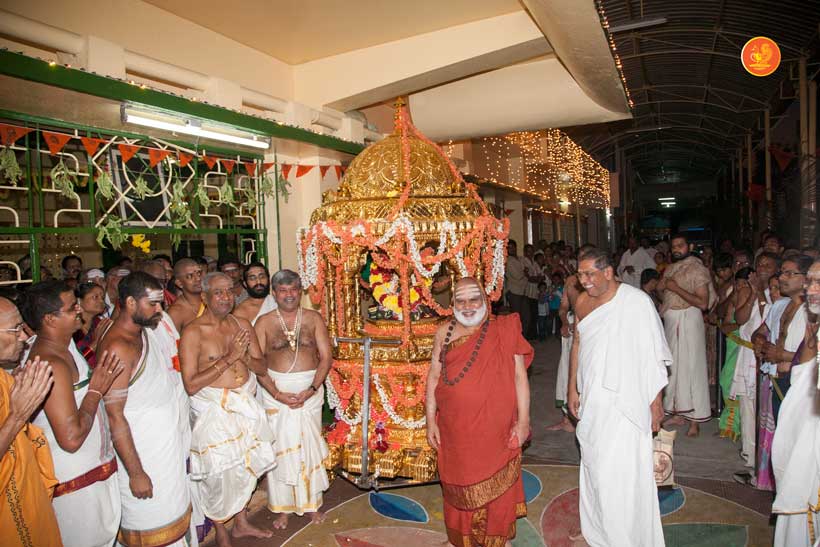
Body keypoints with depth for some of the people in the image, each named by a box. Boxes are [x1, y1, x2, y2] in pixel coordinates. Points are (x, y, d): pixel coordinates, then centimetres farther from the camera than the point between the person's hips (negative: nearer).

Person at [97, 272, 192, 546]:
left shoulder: (144, 331, 5)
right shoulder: (117, 347, -23)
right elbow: (115, 416, -23)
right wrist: (135, 473, -21)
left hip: (167, 441, 9)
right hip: (142, 453, -9)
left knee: (172, 515, 20)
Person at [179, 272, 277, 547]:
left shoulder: (242, 325, 1)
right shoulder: (193, 332, -16)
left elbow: (261, 368, 4)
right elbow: (191, 385, -21)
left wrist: (244, 358, -17)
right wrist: (228, 359, -24)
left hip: (244, 405, 6)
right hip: (213, 410, -5)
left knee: (245, 466, 18)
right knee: (218, 474, 5)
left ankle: (241, 523, 40)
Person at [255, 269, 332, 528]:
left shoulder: (313, 318, 2)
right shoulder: (264, 322, -1)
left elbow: (326, 356, -1)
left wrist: (312, 388, -13)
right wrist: (276, 393, -15)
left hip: (311, 387, 1)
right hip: (276, 390, -1)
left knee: (310, 446, 7)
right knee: (280, 447, 4)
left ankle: (311, 502, 23)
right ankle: (282, 507, 19)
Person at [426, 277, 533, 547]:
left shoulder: (503, 330, -7)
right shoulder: (444, 333, 0)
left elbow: (519, 375, -5)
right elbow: (434, 377, 4)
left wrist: (523, 420, -7)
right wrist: (431, 421, 1)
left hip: (496, 428, -1)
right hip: (455, 428, 2)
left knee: (496, 485, 12)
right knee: (461, 486, 15)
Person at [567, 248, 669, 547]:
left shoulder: (637, 301, -15)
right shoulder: (582, 301, 3)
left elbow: (654, 355, -12)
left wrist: (656, 400, -11)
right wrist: (573, 388, 13)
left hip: (626, 401, -6)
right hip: (591, 399, 6)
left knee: (622, 472, -1)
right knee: (593, 464, 18)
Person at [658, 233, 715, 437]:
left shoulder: (696, 269, -10)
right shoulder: (670, 269, 13)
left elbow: (703, 303, -17)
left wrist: (677, 289, -18)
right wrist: (661, 288, 2)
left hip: (688, 321, -7)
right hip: (670, 321, 7)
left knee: (690, 366, -4)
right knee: (674, 366, 10)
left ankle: (694, 420, 4)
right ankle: (678, 413, 21)